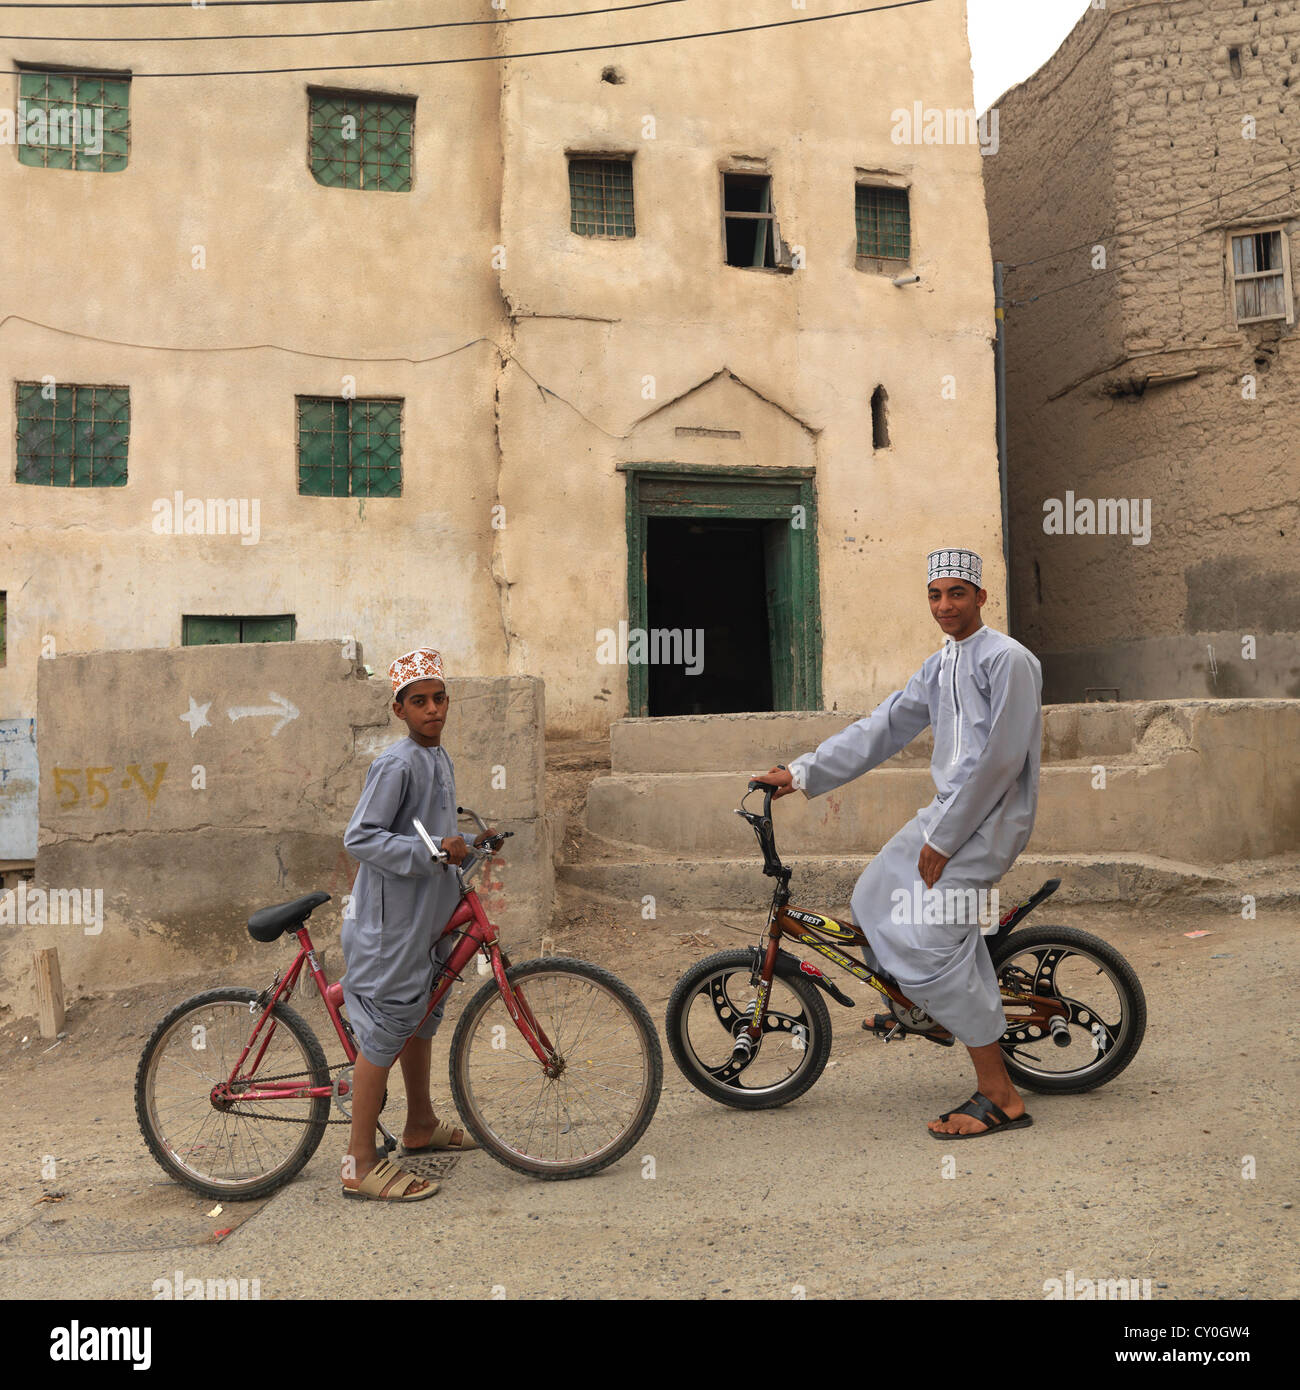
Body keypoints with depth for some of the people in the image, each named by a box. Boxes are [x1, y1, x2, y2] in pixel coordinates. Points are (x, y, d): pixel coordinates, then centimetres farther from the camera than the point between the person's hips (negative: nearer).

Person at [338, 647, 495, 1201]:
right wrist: (431, 851, -27)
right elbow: (360, 837, -23)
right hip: (390, 920, -10)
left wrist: (467, 844, 10)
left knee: (421, 1016, 20)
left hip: (427, 915, 10)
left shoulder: (440, 759, 12)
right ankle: (362, 1164, 2)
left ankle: (421, 1126, 37)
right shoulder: (396, 765, -17)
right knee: (383, 1030, -5)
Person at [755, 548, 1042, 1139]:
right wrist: (802, 772, 7)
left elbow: (997, 759, -19)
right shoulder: (939, 666, 14)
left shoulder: (1007, 659, -14)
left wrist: (942, 838, -17)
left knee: (928, 938, -17)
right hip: (948, 807, 9)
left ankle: (999, 1096, -10)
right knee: (876, 898, 16)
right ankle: (935, 1011, 36)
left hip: (989, 816, -9)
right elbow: (880, 728, 13)